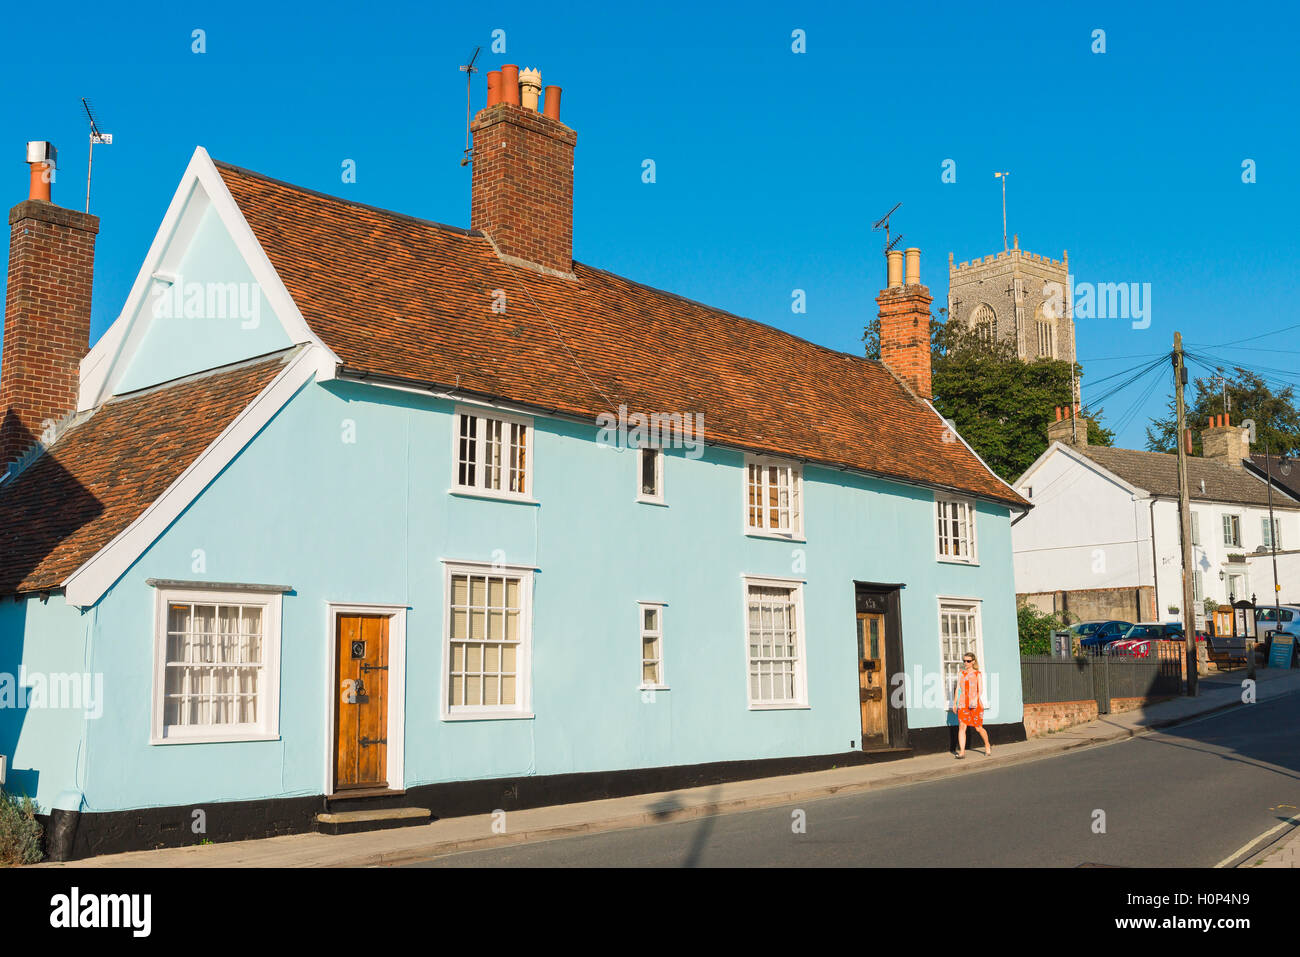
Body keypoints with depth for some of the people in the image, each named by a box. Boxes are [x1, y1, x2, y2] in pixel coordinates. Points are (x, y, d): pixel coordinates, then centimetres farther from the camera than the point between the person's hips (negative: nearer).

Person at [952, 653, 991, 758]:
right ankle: (962, 751, -13)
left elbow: (980, 690, -6)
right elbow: (958, 689, 13)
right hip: (963, 704, 3)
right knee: (962, 726, -11)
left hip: (975, 704, -3)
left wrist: (976, 699, -23)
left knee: (978, 728, 3)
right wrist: (954, 703, 9)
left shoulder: (977, 674, 2)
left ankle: (988, 746, 28)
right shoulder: (961, 674, 12)